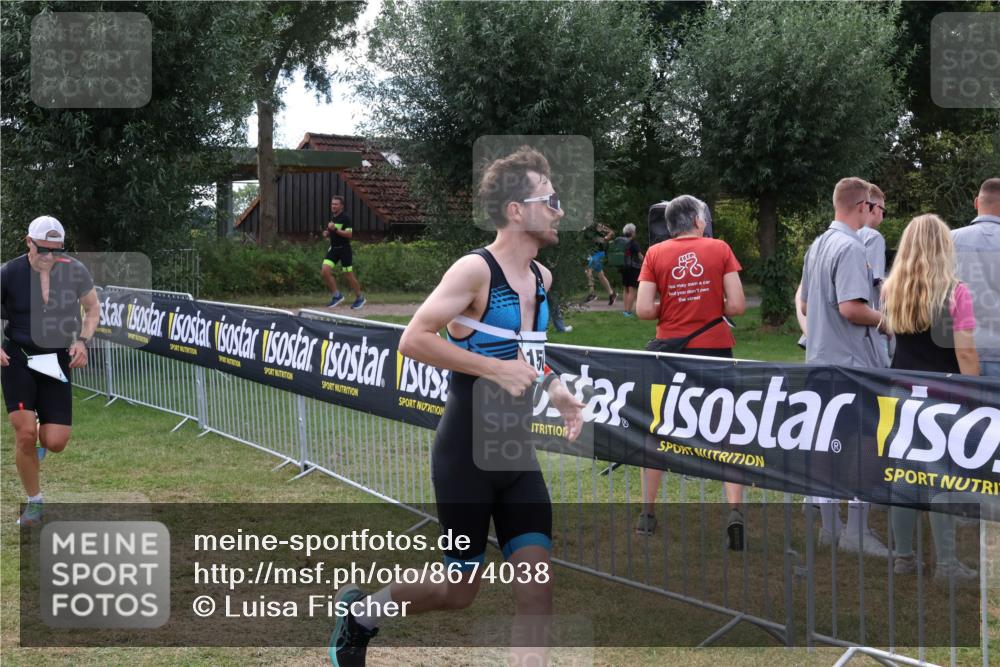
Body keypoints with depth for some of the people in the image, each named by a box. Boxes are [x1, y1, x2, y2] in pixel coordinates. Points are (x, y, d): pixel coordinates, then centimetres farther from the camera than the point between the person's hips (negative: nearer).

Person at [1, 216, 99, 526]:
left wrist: (82, 341, -3)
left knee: (56, 442, -7)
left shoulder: (75, 272, -5)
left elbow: (93, 308, 12)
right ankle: (34, 502, 6)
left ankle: (41, 439, 34)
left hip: (57, 360, 1)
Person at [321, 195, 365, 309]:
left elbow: (349, 234, -22)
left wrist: (335, 229, -28)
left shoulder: (345, 218, -13)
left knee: (349, 275, 1)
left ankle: (359, 298, 19)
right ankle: (336, 295, 3)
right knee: (325, 271, -10)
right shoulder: (332, 218, 12)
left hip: (344, 249, -7)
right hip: (333, 249, 7)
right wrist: (326, 233, 5)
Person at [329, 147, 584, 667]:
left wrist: (554, 388, 10)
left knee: (537, 583, -3)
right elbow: (413, 340, -23)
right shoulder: (475, 270, -16)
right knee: (460, 590, 4)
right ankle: (360, 611, 30)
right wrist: (494, 369, -26)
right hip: (466, 456, -7)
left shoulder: (541, 278, 8)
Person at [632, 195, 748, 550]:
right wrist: (711, 308, 11)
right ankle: (735, 511, -12)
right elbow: (737, 305, -8)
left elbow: (643, 310, -9)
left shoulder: (655, 254, -1)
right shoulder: (719, 249, -2)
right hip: (715, 348, -1)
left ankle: (647, 514, 21)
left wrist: (670, 309, 10)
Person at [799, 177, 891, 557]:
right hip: (852, 361, -9)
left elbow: (805, 305, 20)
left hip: (820, 356, 9)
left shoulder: (817, 246, 13)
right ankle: (856, 532, -3)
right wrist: (884, 321, -9)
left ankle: (828, 526, 17)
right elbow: (851, 307, -24)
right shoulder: (850, 248, -16)